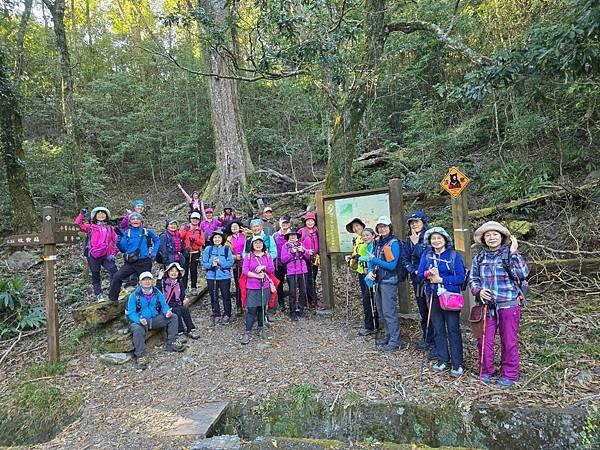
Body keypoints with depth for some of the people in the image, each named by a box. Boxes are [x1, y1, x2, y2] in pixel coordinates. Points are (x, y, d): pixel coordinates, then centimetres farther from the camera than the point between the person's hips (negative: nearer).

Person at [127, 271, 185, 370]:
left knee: (173, 317, -10)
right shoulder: (134, 295, -5)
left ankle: (171, 343, -6)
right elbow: (131, 313, -10)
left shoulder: (157, 293, 5)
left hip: (155, 320, 4)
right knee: (138, 330, -37)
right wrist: (139, 320, -30)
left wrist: (167, 312, -20)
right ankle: (140, 357, -28)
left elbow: (164, 305, 5)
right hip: (140, 321, -4)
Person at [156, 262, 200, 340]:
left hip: (177, 304, 4)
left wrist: (185, 299, -8)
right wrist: (159, 278, -21)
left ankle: (191, 330, -22)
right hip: (166, 305, -4)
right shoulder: (163, 281, 1)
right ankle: (180, 332, -25)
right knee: (177, 310, -32)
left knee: (185, 309, -27)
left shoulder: (179, 283, 15)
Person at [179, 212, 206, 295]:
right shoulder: (184, 227, 3)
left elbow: (202, 242, 2)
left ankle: (194, 287, 12)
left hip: (195, 253, 2)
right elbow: (179, 237, -11)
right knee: (185, 270, -4)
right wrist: (185, 230, -22)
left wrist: (195, 239, -13)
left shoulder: (200, 230, 10)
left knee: (194, 270, 5)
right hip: (185, 252, -2)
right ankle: (183, 287, 2)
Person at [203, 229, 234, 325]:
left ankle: (227, 315, 17)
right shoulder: (208, 249, 5)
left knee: (226, 296, 3)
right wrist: (211, 264, -19)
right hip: (211, 277, 2)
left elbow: (230, 262, -6)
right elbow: (204, 263, 1)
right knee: (214, 297, 8)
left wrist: (220, 262, -19)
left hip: (224, 276, -2)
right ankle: (216, 315, 20)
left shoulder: (226, 249, 1)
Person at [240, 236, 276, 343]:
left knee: (262, 308, 12)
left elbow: (272, 269, 4)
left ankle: (260, 329, 26)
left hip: (265, 287, 3)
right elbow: (244, 271, -8)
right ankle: (247, 333, 0)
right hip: (252, 287, -3)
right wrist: (257, 275, -15)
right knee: (251, 310, -7)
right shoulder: (248, 256, 0)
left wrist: (263, 267, -14)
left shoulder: (267, 256, 8)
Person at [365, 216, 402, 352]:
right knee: (381, 309, 16)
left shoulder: (393, 243, -13)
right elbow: (372, 259, 14)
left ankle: (395, 341, 7)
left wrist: (374, 260, -16)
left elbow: (392, 265, -18)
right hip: (379, 280, 8)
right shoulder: (378, 242, 10)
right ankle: (389, 336, 30)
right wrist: (370, 271, -4)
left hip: (389, 281, -8)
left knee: (389, 311, -4)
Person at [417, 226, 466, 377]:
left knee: (453, 329, 0)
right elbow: (420, 274, 2)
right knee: (438, 329, 11)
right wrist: (429, 275, -19)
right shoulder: (426, 255, 6)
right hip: (433, 297, 4)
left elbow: (461, 277, -9)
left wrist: (441, 279, -16)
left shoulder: (454, 255, -4)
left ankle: (457, 364, 10)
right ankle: (442, 360, 23)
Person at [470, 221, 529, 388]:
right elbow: (473, 279, 8)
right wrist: (478, 291, -11)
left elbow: (523, 274, -18)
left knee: (509, 341, 9)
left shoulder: (510, 254, -4)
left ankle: (509, 374, 26)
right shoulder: (479, 258, 6)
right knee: (484, 341, 9)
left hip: (509, 305, -3)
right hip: (487, 305, 3)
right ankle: (486, 371, 27)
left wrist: (514, 253, -20)